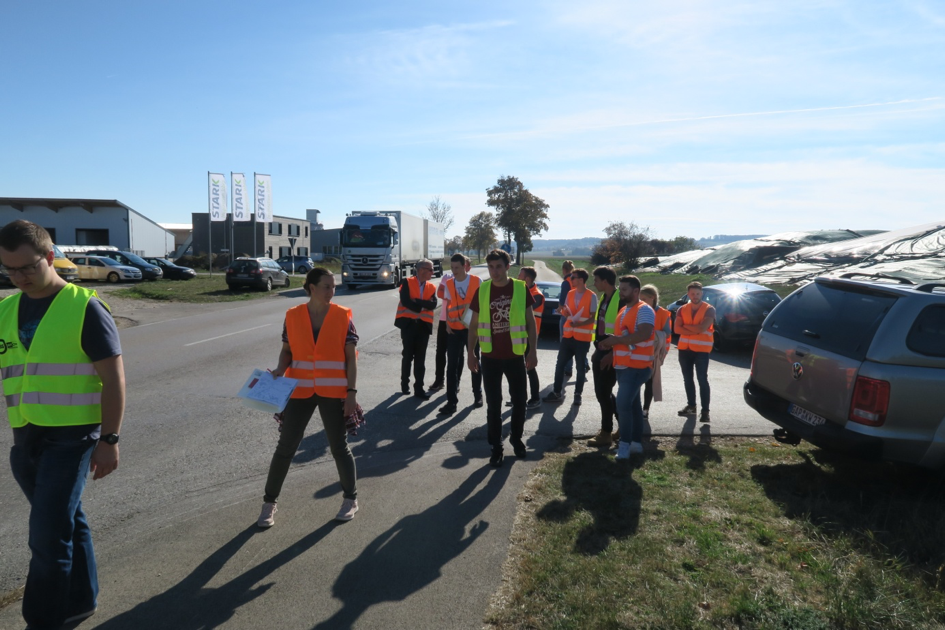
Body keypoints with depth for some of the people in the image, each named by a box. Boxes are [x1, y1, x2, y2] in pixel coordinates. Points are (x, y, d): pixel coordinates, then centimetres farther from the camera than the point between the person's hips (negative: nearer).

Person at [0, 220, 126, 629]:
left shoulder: (84, 308, -10)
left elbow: (113, 379, -10)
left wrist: (108, 440, -12)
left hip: (70, 436, -6)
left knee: (48, 534, -3)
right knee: (68, 522, 18)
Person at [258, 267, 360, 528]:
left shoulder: (343, 316, -4)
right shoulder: (293, 316, -1)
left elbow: (351, 358, -3)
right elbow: (287, 350, 9)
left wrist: (352, 392, -8)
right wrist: (279, 370, -11)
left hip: (333, 392, -1)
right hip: (300, 391, 1)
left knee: (339, 447, 8)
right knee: (285, 447, 7)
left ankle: (351, 499, 27)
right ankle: (269, 502, 24)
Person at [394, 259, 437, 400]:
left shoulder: (431, 287, 10)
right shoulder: (407, 282, -2)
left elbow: (433, 304, -7)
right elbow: (405, 301, -15)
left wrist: (416, 301, -16)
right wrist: (422, 306, -9)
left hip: (424, 325, 3)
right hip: (408, 323, -3)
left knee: (420, 358, 4)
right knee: (408, 355, 6)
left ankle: (419, 388, 9)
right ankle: (405, 383, 25)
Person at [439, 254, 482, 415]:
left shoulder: (476, 281, -5)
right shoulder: (448, 284, 2)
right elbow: (447, 305, 7)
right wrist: (447, 324, -3)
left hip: (473, 328, -1)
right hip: (454, 329, 2)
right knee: (452, 365, -1)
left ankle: (478, 395, 29)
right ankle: (452, 401, 3)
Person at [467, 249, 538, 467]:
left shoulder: (521, 289, -4)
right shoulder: (482, 291, -1)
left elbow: (530, 322, 1)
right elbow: (474, 323, 5)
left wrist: (533, 350, -4)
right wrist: (471, 352, 2)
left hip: (515, 356, 0)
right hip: (490, 357, 0)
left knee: (519, 400, 11)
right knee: (493, 404, 5)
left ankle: (516, 438, 34)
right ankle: (496, 447, 18)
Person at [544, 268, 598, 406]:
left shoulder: (591, 296, -8)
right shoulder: (570, 294, 9)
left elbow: (593, 318, -9)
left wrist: (579, 324, -22)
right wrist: (564, 311, -7)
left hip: (583, 337, -5)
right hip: (568, 335, 5)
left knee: (580, 367, 6)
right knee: (560, 364, 5)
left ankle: (577, 395, 17)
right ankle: (557, 393, 14)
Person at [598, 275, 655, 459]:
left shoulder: (644, 310, -13)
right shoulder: (623, 311, 16)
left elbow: (644, 334, -28)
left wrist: (616, 340, -22)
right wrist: (610, 344, 6)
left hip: (637, 367, -9)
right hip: (623, 366, 9)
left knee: (623, 404, -15)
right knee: (633, 404, 14)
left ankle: (625, 445, -8)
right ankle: (636, 443, 21)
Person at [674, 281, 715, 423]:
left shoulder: (709, 309, -7)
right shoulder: (682, 309, 5)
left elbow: (702, 328, -20)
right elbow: (677, 329, -6)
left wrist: (685, 326, -8)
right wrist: (695, 330, -15)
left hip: (701, 349, -5)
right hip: (684, 348, 5)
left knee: (702, 380, -4)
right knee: (687, 379, 14)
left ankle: (705, 410, -1)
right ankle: (691, 405, 27)